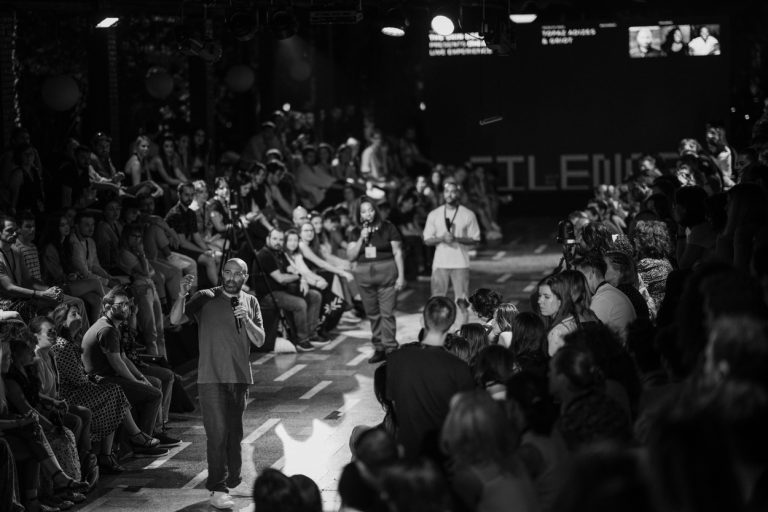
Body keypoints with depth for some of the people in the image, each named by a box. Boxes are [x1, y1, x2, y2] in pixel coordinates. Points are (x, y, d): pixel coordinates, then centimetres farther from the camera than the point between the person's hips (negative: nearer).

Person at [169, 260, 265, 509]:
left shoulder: (250, 302, 9)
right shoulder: (205, 298, -2)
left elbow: (260, 341, 4)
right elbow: (175, 320, -14)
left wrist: (246, 320, -14)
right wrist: (182, 295, -32)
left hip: (240, 377, 4)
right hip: (212, 378, -4)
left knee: (235, 433, 13)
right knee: (217, 433, -10)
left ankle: (231, 480, 28)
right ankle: (217, 489, -9)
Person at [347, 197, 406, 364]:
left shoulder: (388, 228, 1)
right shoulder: (356, 232, 10)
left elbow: (397, 253, 1)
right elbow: (351, 256, 6)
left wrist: (401, 275, -4)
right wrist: (361, 239, -7)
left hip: (386, 274, -4)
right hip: (364, 276, 4)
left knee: (387, 313, -9)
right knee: (372, 314, 7)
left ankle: (390, 348, -6)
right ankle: (379, 349, 14)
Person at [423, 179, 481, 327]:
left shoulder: (468, 215, 3)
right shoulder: (434, 215, 7)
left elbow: (475, 239, 2)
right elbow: (427, 240, 7)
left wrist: (456, 238, -14)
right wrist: (442, 238, -13)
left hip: (461, 263, -1)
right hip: (440, 263, 1)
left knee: (462, 301, -4)